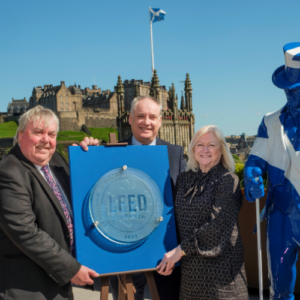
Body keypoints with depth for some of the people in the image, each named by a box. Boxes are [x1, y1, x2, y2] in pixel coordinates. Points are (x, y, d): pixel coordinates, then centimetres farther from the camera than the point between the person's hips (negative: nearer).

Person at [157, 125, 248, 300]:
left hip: (219, 264, -4)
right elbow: (177, 220, 12)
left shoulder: (228, 180, -8)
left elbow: (218, 226, -16)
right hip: (189, 266, 5)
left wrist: (180, 250, -14)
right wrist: (170, 256, 0)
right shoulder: (184, 179, 9)